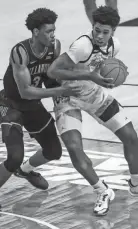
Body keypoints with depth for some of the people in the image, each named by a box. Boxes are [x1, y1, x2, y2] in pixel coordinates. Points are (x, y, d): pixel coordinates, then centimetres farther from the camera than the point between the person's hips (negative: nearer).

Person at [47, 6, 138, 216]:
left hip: (95, 94, 6)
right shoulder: (83, 46, -32)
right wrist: (89, 76, -39)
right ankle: (104, 193, -3)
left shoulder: (114, 45, -9)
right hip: (69, 98, -6)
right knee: (74, 148, -23)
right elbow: (53, 71, -36)